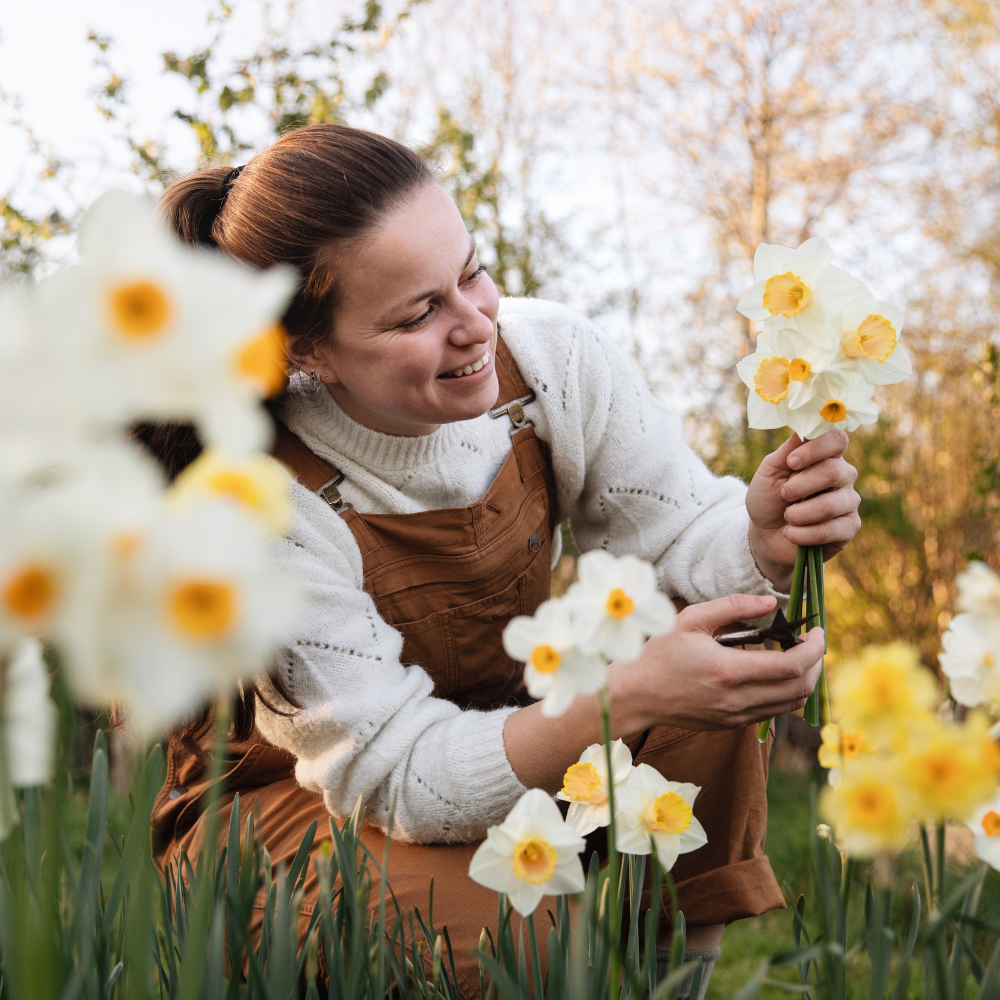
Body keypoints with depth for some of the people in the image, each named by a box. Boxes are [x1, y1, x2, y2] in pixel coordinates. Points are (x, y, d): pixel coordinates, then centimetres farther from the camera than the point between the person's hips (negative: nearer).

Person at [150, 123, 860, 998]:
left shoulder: (551, 357, -16)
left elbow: (684, 528, -8)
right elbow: (400, 777, -29)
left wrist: (763, 539, -34)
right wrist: (633, 698, -43)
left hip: (510, 740, 5)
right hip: (288, 807, -5)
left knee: (711, 697, -21)